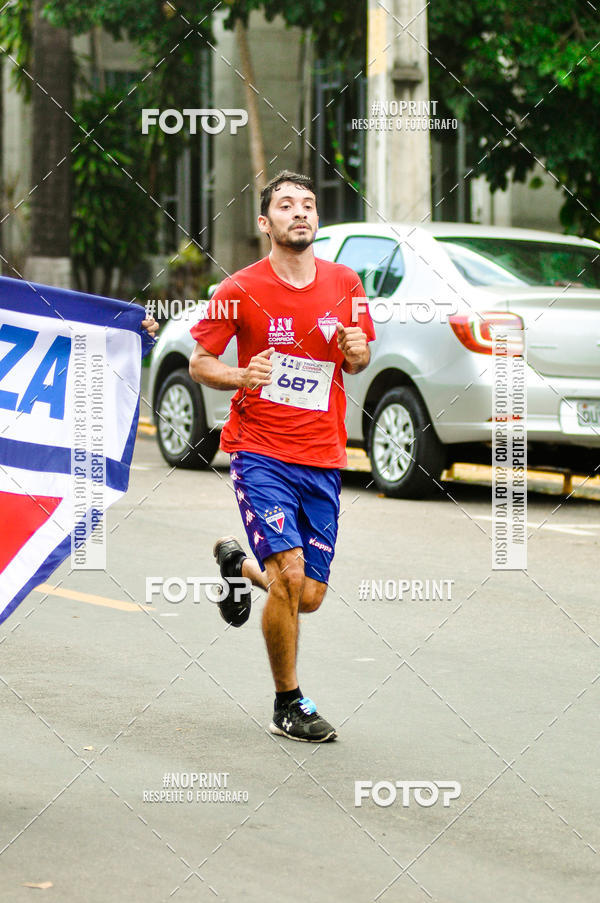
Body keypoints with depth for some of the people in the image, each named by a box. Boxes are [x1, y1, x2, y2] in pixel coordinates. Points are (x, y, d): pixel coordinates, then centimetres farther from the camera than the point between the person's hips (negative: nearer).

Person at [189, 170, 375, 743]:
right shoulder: (241, 291, -6)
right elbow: (199, 362, 2)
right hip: (259, 452, -4)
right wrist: (240, 377, -19)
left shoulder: (344, 284, 4)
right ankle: (287, 706, -1)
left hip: (322, 458, 4)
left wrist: (356, 352, -7)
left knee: (309, 597, 4)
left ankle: (238, 565, 38)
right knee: (289, 574, -19)